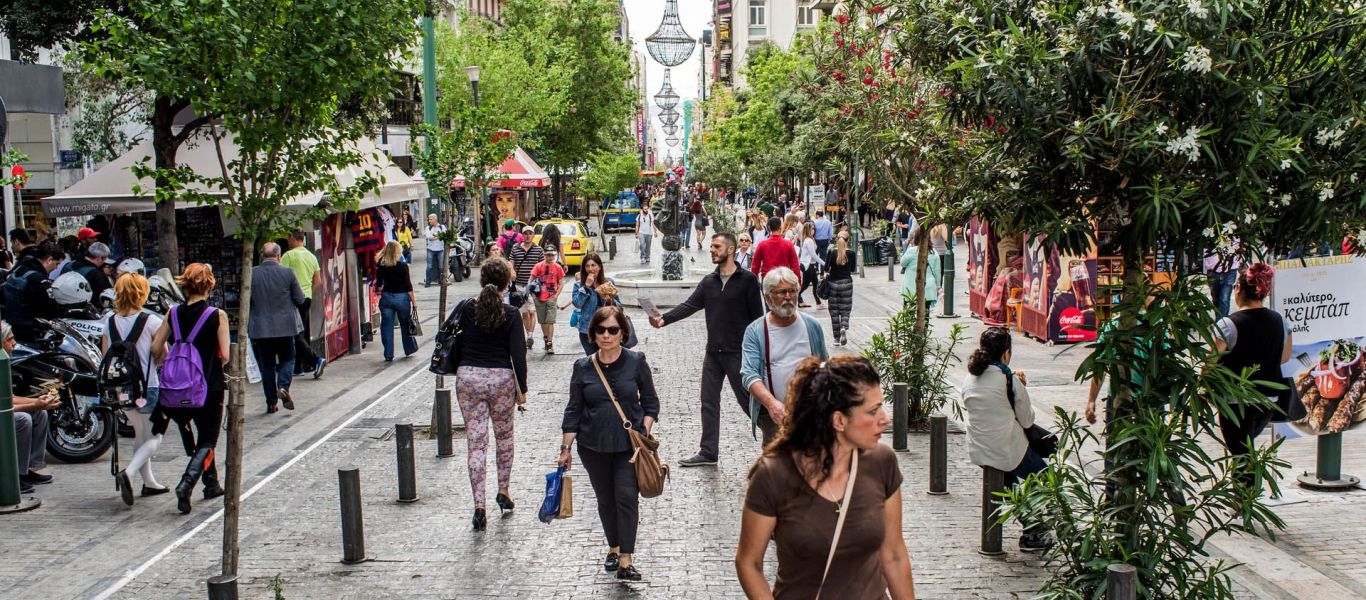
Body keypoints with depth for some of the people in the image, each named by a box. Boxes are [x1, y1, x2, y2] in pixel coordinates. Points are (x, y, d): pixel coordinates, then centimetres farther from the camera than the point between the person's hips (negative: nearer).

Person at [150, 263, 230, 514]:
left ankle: (212, 485, 31)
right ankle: (186, 484, -16)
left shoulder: (174, 313, -1)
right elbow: (225, 356, -13)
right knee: (207, 441, 6)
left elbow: (156, 348, 0)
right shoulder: (217, 316, -12)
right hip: (210, 387, -4)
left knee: (202, 436, 23)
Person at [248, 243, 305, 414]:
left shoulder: (252, 273, -5)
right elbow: (300, 299, -3)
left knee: (266, 364, 9)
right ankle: (283, 386, -10)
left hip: (260, 328, 1)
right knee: (287, 359, 14)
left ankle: (271, 403, 11)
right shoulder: (287, 272, -7)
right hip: (285, 326, -1)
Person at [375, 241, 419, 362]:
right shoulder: (402, 266, -12)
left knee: (387, 326, 6)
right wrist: (413, 301, -2)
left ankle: (388, 355, 5)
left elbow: (379, 285, 4)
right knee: (405, 324, 15)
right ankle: (409, 349, 28)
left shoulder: (381, 266, -3)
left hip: (386, 297, 2)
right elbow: (408, 285, -10)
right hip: (401, 297, -2)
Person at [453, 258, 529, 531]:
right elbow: (518, 354, -6)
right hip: (501, 378, -1)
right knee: (504, 436, 21)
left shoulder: (464, 309, -2)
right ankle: (504, 490, 28)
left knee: (475, 441, 2)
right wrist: (522, 389, 2)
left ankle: (479, 505, -2)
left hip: (468, 377, 1)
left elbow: (452, 344, 4)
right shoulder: (510, 314, -7)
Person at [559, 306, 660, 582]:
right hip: (594, 446, 2)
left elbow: (651, 402, 4)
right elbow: (574, 410, 5)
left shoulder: (636, 362, -3)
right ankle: (613, 547, 31)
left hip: (629, 445, -2)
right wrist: (566, 448, 3)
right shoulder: (583, 368, 0)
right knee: (605, 499, 12)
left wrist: (645, 432, -9)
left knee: (627, 497, -9)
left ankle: (626, 559, -7)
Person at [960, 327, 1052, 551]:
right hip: (1007, 452, -6)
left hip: (977, 453, 6)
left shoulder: (969, 379, 2)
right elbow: (1027, 420, -8)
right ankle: (1032, 535, 21)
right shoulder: (1010, 380, -16)